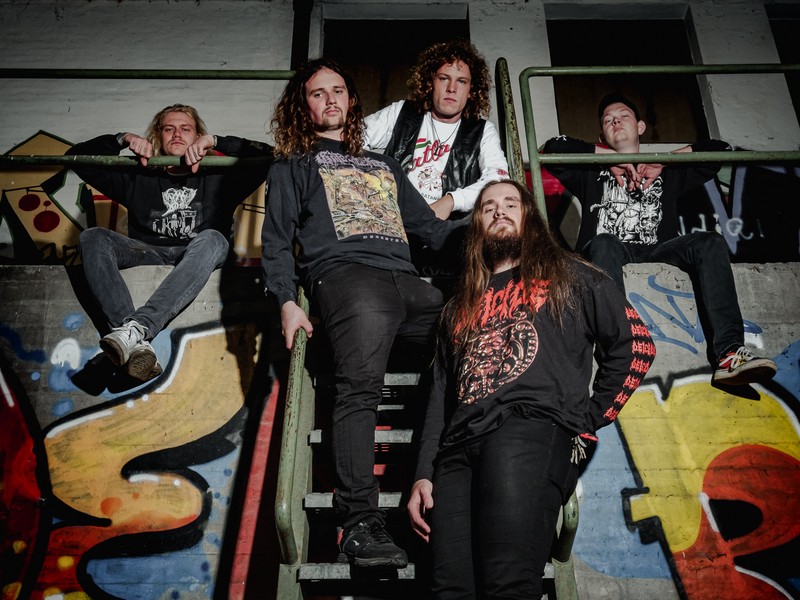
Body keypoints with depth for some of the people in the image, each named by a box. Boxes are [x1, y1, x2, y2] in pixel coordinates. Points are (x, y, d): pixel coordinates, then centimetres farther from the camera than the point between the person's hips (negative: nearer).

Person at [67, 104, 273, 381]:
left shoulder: (218, 178, 17)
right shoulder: (138, 178, 22)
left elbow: (269, 156, 5)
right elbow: (77, 156, 22)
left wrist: (215, 141, -2)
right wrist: (122, 139, 7)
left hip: (197, 257, -2)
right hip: (146, 254, 2)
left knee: (213, 239, -35)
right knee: (92, 237, -24)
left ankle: (137, 328, -51)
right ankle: (137, 344, -46)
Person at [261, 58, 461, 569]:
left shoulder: (384, 165, 38)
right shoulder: (293, 166, 27)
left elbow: (431, 226, 32)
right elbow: (277, 240, 15)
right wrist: (287, 301, -4)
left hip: (406, 279, 5)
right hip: (344, 275, -4)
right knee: (360, 387, -27)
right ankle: (361, 520, -31)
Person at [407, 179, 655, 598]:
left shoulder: (568, 276, 21)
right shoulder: (459, 308, 31)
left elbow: (636, 344, 12)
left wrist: (587, 421, 3)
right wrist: (423, 476, 11)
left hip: (534, 426, -4)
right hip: (459, 446, 4)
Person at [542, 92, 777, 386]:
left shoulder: (667, 172, 32)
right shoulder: (592, 172, 26)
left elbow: (719, 149, 27)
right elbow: (553, 147, 12)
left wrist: (662, 160, 15)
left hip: (657, 253, 2)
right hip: (609, 252, -2)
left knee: (710, 242, -24)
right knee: (604, 242, -36)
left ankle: (729, 354, -40)